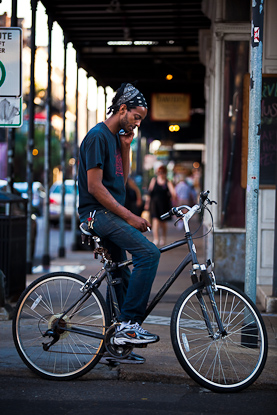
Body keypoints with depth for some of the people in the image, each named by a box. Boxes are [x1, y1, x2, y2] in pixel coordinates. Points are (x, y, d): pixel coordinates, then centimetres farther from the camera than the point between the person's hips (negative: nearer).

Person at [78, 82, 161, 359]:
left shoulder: (116, 138, 18)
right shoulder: (98, 136, -12)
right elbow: (94, 186, -18)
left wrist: (126, 147, 7)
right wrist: (129, 216, -19)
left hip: (110, 215, 10)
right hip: (97, 213, -10)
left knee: (122, 276, 11)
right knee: (149, 253, -23)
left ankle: (118, 342, 18)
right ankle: (128, 322, -20)